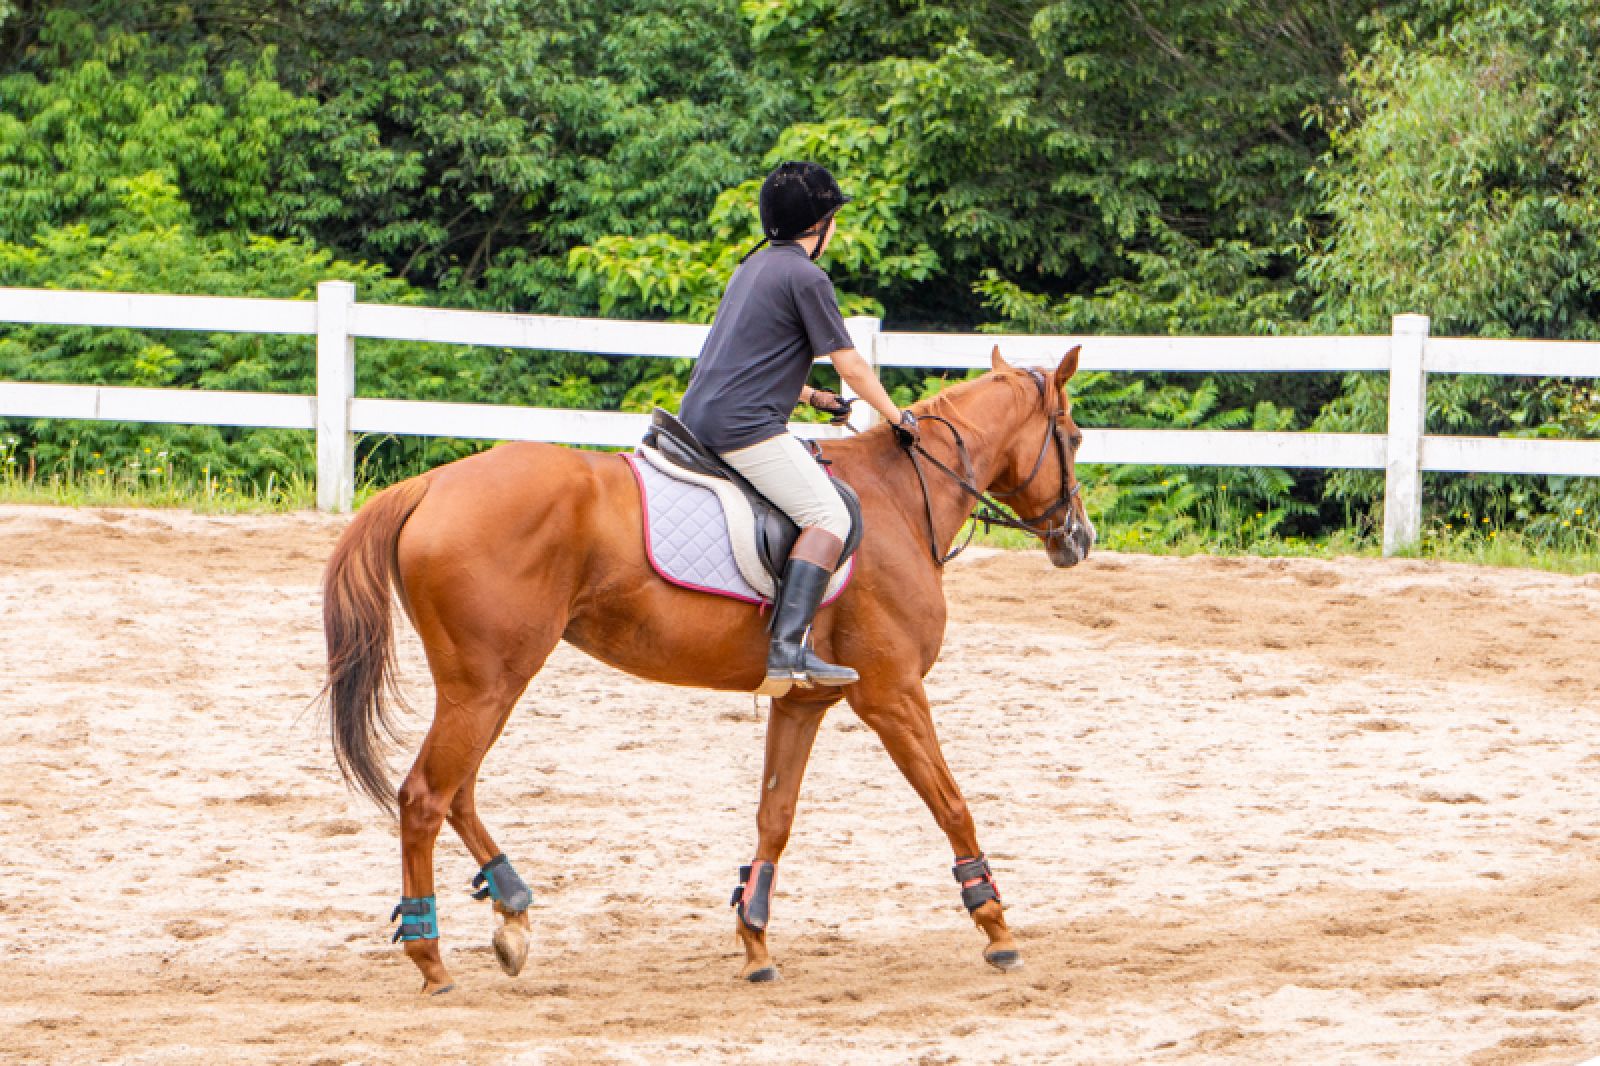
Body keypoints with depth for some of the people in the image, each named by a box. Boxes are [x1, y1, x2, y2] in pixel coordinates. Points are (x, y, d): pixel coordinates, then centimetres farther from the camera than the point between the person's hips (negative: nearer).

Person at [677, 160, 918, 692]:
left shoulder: (753, 266, 22)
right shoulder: (806, 276, -7)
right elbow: (851, 366, -4)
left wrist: (811, 396, 40)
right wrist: (898, 418, 10)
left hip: (697, 416, 10)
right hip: (746, 426, -10)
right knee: (829, 515, -16)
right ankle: (787, 648, -30)